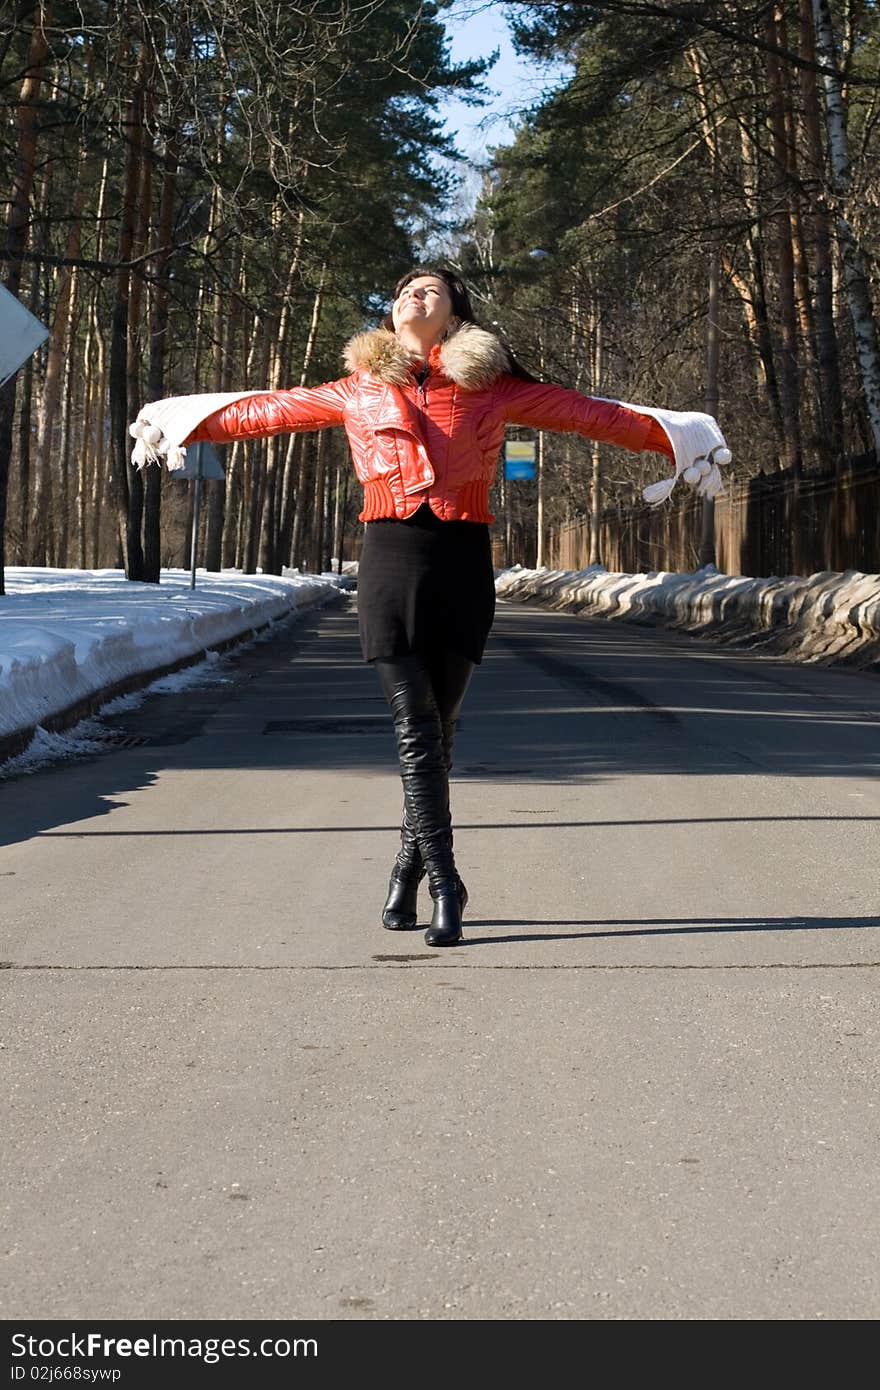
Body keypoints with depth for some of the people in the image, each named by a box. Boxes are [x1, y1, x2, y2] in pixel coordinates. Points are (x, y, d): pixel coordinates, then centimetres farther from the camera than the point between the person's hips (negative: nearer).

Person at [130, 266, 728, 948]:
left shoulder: (489, 387, 11)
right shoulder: (362, 389, 13)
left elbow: (580, 411, 12)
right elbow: (271, 408, 22)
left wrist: (666, 431, 11)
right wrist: (187, 421, 27)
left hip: (462, 563, 0)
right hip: (391, 558, 0)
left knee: (438, 726, 5)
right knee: (415, 726, -7)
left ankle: (409, 867, 22)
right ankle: (444, 880, -6)